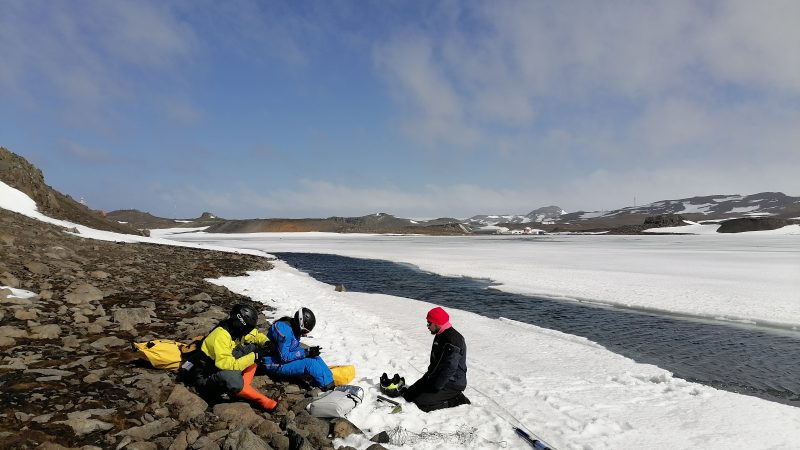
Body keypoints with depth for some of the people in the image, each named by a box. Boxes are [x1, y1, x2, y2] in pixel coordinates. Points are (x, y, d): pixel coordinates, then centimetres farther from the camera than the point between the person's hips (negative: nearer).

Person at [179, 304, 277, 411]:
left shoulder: (236, 329, -3)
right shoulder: (221, 335, -27)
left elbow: (257, 335, 14)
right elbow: (226, 364, -35)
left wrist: (267, 343, -6)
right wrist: (253, 357, -29)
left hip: (223, 370, 9)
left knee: (253, 348, -3)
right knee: (233, 380, -42)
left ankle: (243, 386, -12)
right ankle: (261, 400, -21)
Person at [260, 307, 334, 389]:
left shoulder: (293, 328, 0)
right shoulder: (284, 330, -29)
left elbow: (295, 348, 8)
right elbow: (284, 357, -27)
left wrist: (309, 350, -10)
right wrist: (305, 352, -25)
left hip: (286, 357, 10)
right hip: (275, 365, -10)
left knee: (315, 357, -3)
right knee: (308, 363, -25)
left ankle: (331, 379, -8)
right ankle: (329, 387, -20)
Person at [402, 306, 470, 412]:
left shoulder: (453, 340, -24)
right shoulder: (440, 336, 9)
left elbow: (449, 369, -26)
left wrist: (435, 388, -20)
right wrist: (427, 377, 9)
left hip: (451, 384, -10)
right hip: (436, 379, 10)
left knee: (421, 403, -19)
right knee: (408, 395, 5)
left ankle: (456, 399, -4)